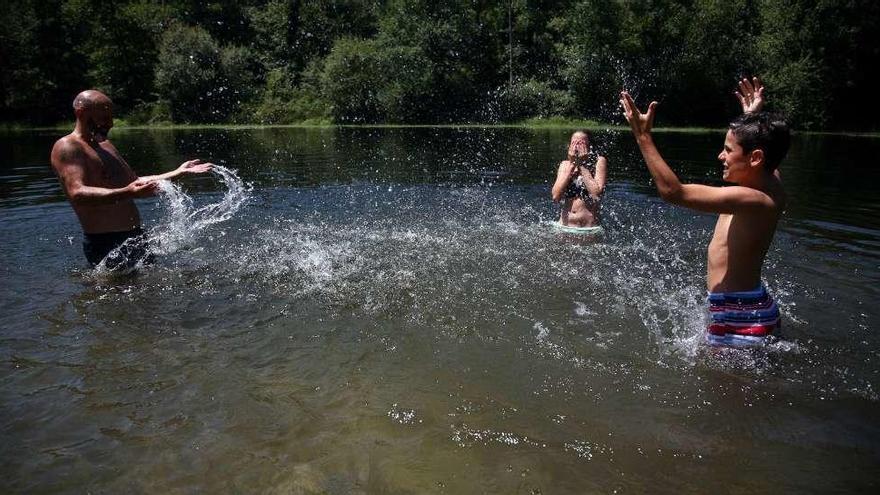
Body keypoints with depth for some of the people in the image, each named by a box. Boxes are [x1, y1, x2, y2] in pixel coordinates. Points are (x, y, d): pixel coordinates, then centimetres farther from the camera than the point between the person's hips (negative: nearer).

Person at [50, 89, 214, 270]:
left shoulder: (106, 145, 20)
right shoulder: (67, 147, -8)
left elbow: (135, 181, 27)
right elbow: (77, 193, -24)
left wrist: (179, 172, 24)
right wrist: (127, 193, -38)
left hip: (135, 237, 9)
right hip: (105, 243, -8)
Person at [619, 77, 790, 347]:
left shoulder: (752, 200, -27)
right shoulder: (770, 183, 1)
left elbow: (673, 191, -31)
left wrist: (643, 136, -27)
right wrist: (752, 116, 34)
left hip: (738, 316, -10)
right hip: (751, 306, 10)